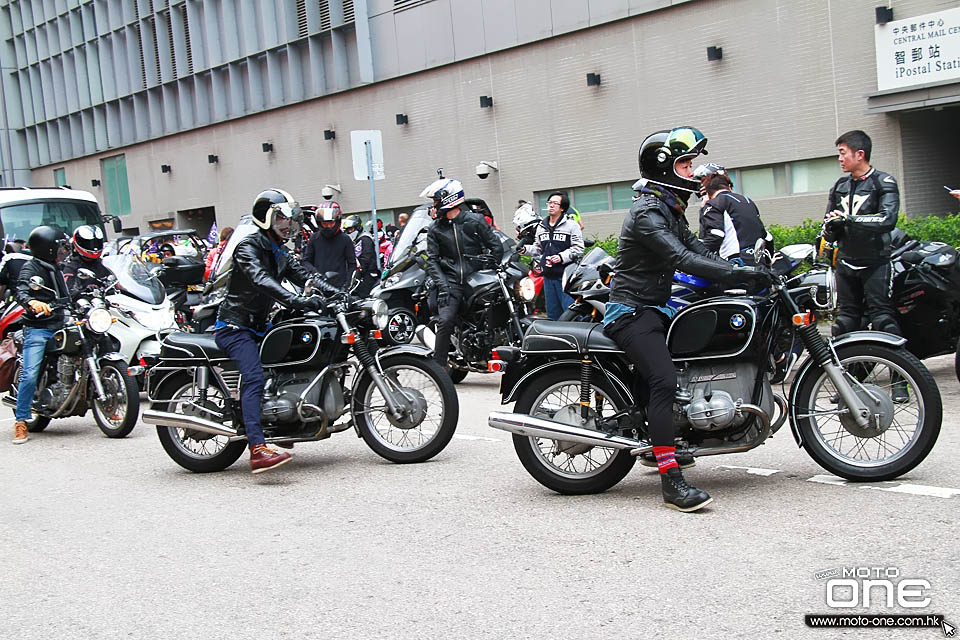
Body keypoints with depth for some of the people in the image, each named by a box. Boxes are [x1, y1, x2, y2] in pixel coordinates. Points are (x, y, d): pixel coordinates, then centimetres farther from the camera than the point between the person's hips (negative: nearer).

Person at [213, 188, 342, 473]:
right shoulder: (249, 246, -11)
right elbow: (260, 281, -28)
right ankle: (258, 451, -39)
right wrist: (298, 301, -40)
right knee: (254, 378, -27)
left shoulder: (279, 253, 18)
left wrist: (336, 293, -9)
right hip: (234, 327, -10)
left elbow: (303, 274, 8)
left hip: (258, 326, 10)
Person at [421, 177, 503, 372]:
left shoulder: (475, 220, 3)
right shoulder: (435, 229, 10)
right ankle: (440, 364, -9)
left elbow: (496, 246, 6)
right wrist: (442, 284, -8)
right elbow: (432, 259, 5)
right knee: (445, 321, -16)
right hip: (451, 281, 1)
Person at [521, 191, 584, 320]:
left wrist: (562, 257, -18)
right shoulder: (541, 227, 15)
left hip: (566, 276, -6)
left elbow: (578, 248, -8)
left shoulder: (571, 225, -3)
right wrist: (526, 249, 3)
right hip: (548, 276, 6)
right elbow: (538, 249, 21)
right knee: (552, 313, 12)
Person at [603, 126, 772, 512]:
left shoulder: (670, 210, 16)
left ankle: (658, 442, 25)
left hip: (656, 307, 11)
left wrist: (749, 268, -2)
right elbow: (683, 260, -28)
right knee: (665, 380, -26)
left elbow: (699, 251, 12)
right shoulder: (646, 213, -17)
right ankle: (670, 481, -29)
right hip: (631, 311, -11)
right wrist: (740, 274, -30)